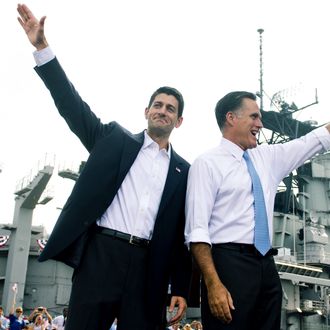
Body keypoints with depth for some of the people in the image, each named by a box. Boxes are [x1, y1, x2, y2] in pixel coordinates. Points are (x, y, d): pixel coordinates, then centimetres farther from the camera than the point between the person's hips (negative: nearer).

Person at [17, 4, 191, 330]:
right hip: (101, 253, -1)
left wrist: (180, 288, 6)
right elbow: (73, 106, 4)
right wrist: (42, 47, -4)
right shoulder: (115, 139, 12)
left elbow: (182, 233, 12)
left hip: (148, 266, 2)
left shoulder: (183, 170, 13)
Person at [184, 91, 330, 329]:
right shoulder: (207, 163, -4)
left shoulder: (268, 157, 16)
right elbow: (197, 229, -12)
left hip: (267, 265, 7)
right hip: (229, 263, -6)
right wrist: (213, 284, -21)